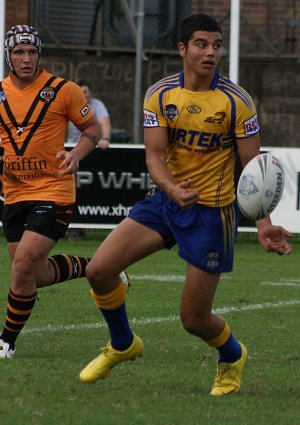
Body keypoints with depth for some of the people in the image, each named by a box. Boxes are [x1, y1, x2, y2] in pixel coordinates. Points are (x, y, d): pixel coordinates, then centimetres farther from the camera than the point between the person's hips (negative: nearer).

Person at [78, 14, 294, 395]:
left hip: (213, 211, -3)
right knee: (98, 270, -11)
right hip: (165, 201, 3)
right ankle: (122, 345, 17)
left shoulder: (236, 101, -12)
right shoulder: (159, 95, -4)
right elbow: (155, 154, -10)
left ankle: (232, 356, 35)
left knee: (194, 319, -1)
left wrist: (262, 223, -23)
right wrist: (172, 189, -32)